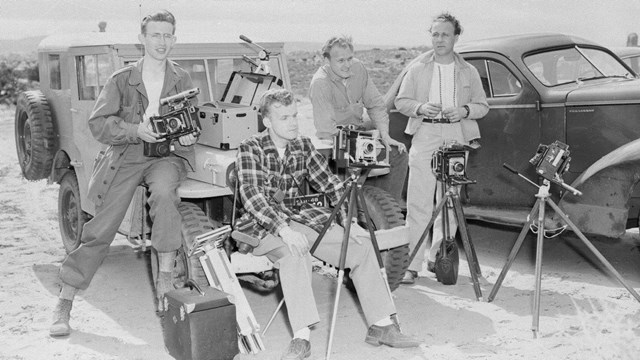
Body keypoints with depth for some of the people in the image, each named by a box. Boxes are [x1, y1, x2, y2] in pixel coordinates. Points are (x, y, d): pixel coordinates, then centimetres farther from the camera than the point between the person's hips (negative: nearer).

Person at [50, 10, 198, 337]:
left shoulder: (182, 80, 8)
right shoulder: (121, 80, 3)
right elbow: (98, 124, -3)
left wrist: (188, 136, -11)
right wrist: (136, 130, -19)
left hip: (167, 155, 0)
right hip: (125, 157, 0)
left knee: (163, 191, -36)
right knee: (100, 230, -5)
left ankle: (165, 279, -27)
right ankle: (64, 303, 7)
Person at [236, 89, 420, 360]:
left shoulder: (303, 146, 7)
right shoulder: (251, 149, -10)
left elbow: (330, 183, 9)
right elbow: (251, 196, -22)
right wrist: (283, 228, -35)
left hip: (300, 216, 6)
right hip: (263, 224, -6)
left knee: (360, 242, -8)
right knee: (295, 251, -39)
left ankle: (381, 326, -3)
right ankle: (301, 338, -38)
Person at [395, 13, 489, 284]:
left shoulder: (468, 72, 13)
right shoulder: (417, 69, 10)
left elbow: (482, 106, 14)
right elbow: (401, 101, 10)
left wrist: (464, 111, -7)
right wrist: (420, 107, -10)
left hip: (456, 137, 2)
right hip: (425, 135, -2)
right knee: (419, 203, -8)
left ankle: (438, 258, 17)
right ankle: (412, 264, -7)